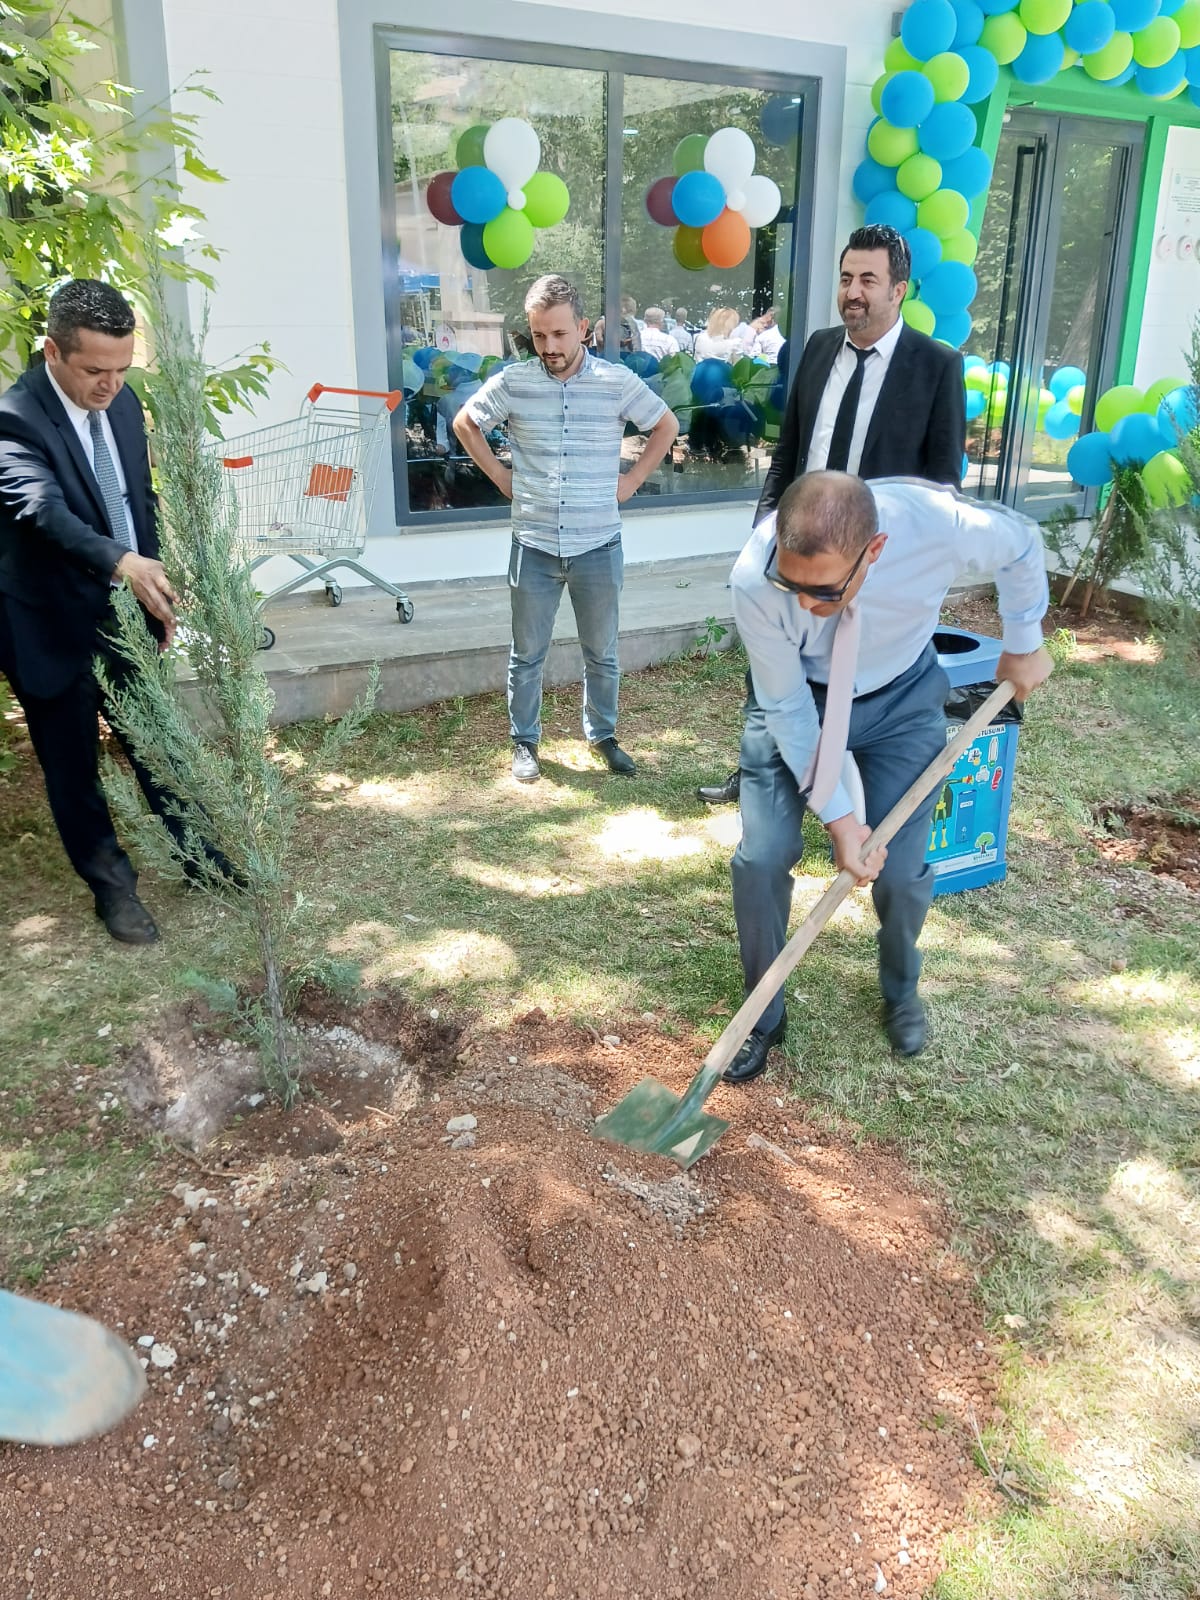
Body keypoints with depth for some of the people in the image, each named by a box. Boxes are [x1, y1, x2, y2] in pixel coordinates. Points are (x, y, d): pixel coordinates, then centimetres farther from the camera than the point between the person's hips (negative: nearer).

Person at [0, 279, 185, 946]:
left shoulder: (123, 402, 1)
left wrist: (156, 584, 8)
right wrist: (121, 562, -52)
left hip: (127, 614, 6)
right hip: (54, 627, -5)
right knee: (73, 766, 11)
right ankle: (111, 884, 27)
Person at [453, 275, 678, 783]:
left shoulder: (618, 381, -5)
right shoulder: (512, 383, -5)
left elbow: (667, 425, 8)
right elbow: (465, 423, 11)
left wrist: (631, 480, 1)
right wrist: (500, 476, 3)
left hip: (598, 545, 0)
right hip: (534, 545, 0)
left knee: (601, 654, 14)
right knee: (527, 655, 10)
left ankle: (603, 735, 32)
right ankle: (524, 742, 26)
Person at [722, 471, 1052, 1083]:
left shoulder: (941, 524, -36)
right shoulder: (754, 581, -36)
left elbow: (1022, 544, -10)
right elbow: (787, 708, -22)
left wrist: (1023, 644, 3)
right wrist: (837, 815, -21)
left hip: (901, 699, 1)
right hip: (796, 700, 0)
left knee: (900, 871, -1)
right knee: (760, 860, -9)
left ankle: (901, 990, 34)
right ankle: (763, 1015, 17)